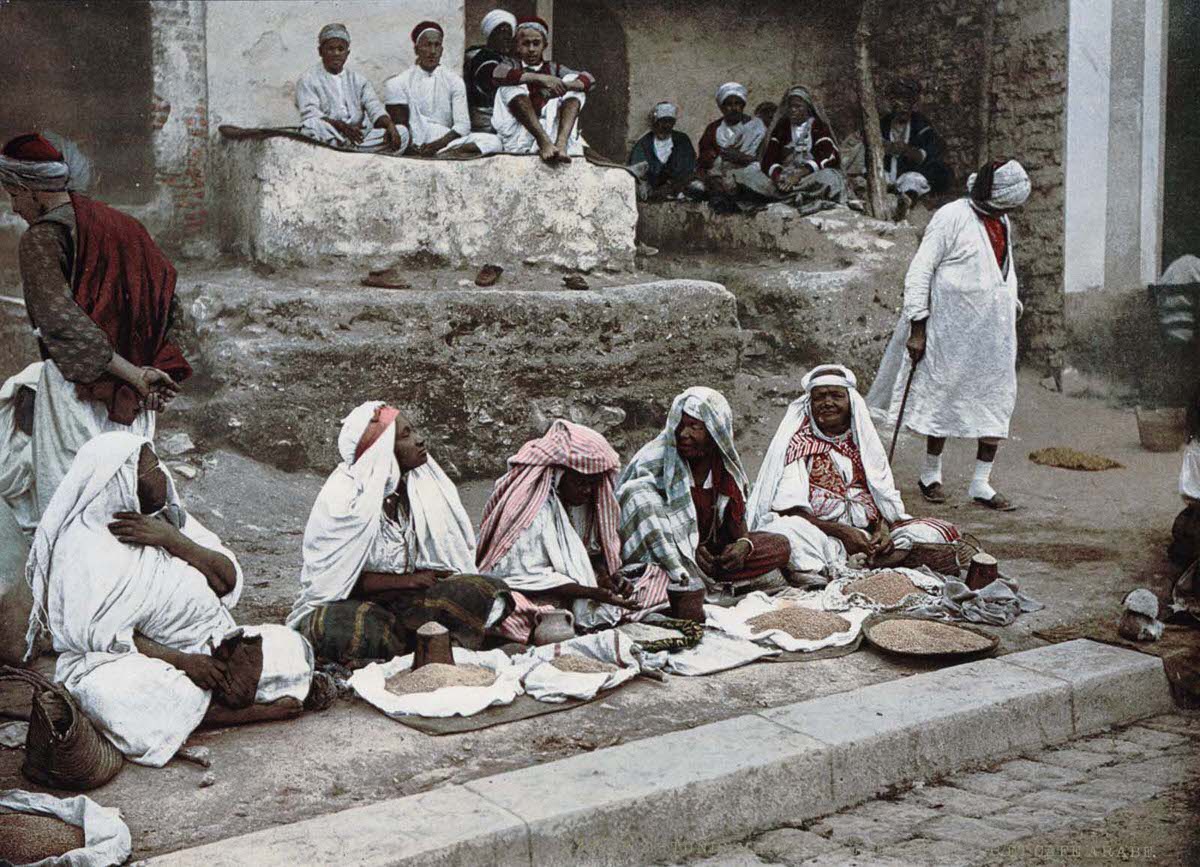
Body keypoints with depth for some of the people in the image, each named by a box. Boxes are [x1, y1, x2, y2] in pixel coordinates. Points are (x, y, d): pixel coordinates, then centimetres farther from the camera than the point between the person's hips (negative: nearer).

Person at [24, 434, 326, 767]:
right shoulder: (86, 544, -11)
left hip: (205, 647, 5)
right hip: (122, 661, -5)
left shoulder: (170, 517, 7)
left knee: (292, 647, -8)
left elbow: (229, 580, -2)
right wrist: (183, 661, -23)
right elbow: (101, 633, -18)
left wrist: (170, 539, -16)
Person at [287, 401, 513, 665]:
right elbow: (338, 577, -13)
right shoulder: (343, 495, -13)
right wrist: (408, 580, -16)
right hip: (346, 602, -5)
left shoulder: (423, 486, 2)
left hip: (409, 596, 5)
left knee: (490, 591, -18)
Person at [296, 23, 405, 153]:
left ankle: (351, 147, -32)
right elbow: (311, 116, -10)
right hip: (328, 137, -4)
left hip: (359, 135, 4)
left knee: (402, 133, -17)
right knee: (312, 126, -37)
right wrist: (342, 126, -28)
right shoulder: (308, 80, 7)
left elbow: (375, 108, 6)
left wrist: (390, 126, -19)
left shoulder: (357, 80, 20)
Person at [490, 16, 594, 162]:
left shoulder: (554, 69, 22)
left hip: (551, 131, 2)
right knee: (511, 85, -17)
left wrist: (564, 86, -17)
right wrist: (539, 78, -21)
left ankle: (561, 143, -31)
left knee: (574, 83, -4)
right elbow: (498, 74, -10)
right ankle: (544, 142, -37)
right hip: (518, 140, -2)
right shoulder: (512, 64, 17)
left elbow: (589, 79, 5)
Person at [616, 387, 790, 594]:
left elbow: (736, 514, 10)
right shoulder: (654, 460, -13)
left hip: (711, 549, 5)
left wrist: (743, 543, -13)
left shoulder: (726, 466, 1)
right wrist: (690, 548, -22)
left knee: (779, 546, -11)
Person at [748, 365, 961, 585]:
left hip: (870, 536, 5)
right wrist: (842, 532, -18)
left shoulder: (864, 440, 16)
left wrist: (883, 528, -11)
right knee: (784, 528, -34)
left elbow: (886, 498, 12)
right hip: (822, 537, -5)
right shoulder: (799, 443, 3)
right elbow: (788, 510, -8)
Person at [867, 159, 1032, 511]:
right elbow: (919, 271, -12)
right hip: (954, 326, -7)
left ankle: (981, 484, 8)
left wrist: (1014, 306, 19)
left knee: (998, 400, 2)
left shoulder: (1003, 222, 14)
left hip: (995, 330, 7)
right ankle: (931, 474, 20)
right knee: (943, 396, 3)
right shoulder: (952, 217, -10)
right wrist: (917, 328, -16)